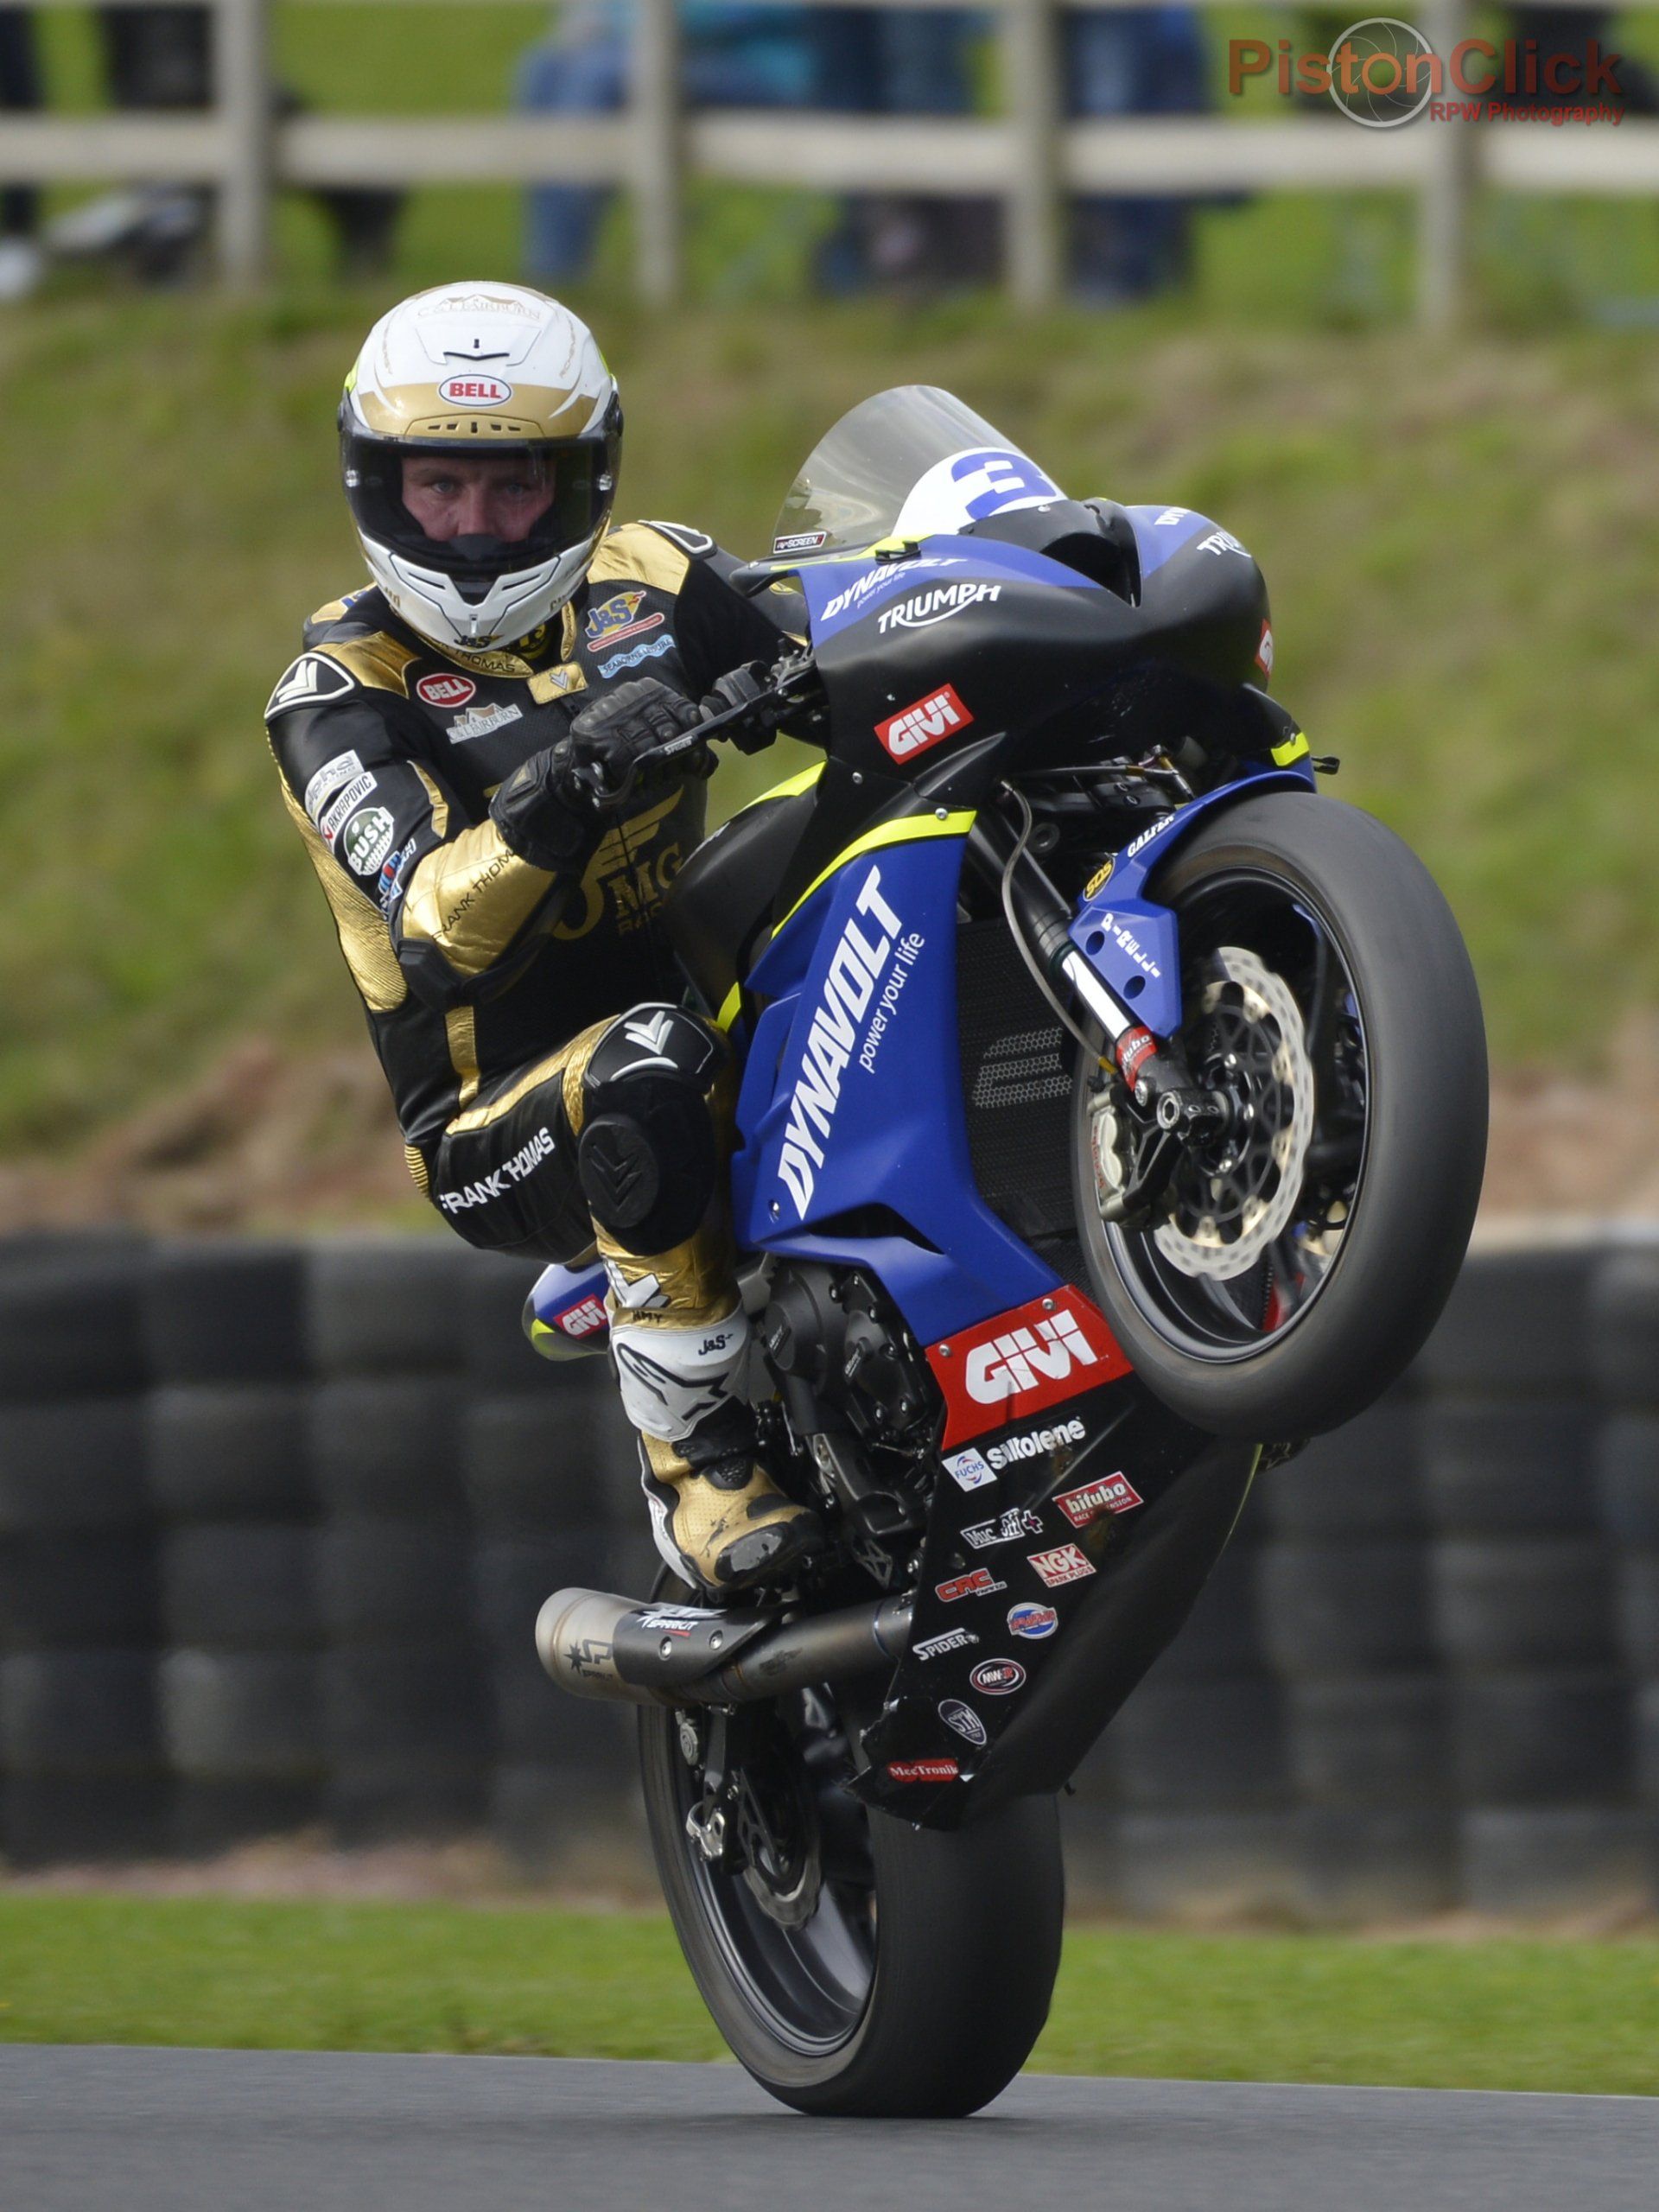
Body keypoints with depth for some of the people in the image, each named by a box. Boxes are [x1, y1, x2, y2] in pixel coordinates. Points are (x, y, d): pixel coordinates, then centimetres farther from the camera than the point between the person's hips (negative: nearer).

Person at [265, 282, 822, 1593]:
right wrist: (564, 784, -42)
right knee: (648, 1068, -38)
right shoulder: (341, 695, -10)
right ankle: (698, 1463, -27)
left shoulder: (655, 583, 4)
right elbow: (442, 931, -26)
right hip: (497, 1138, -5)